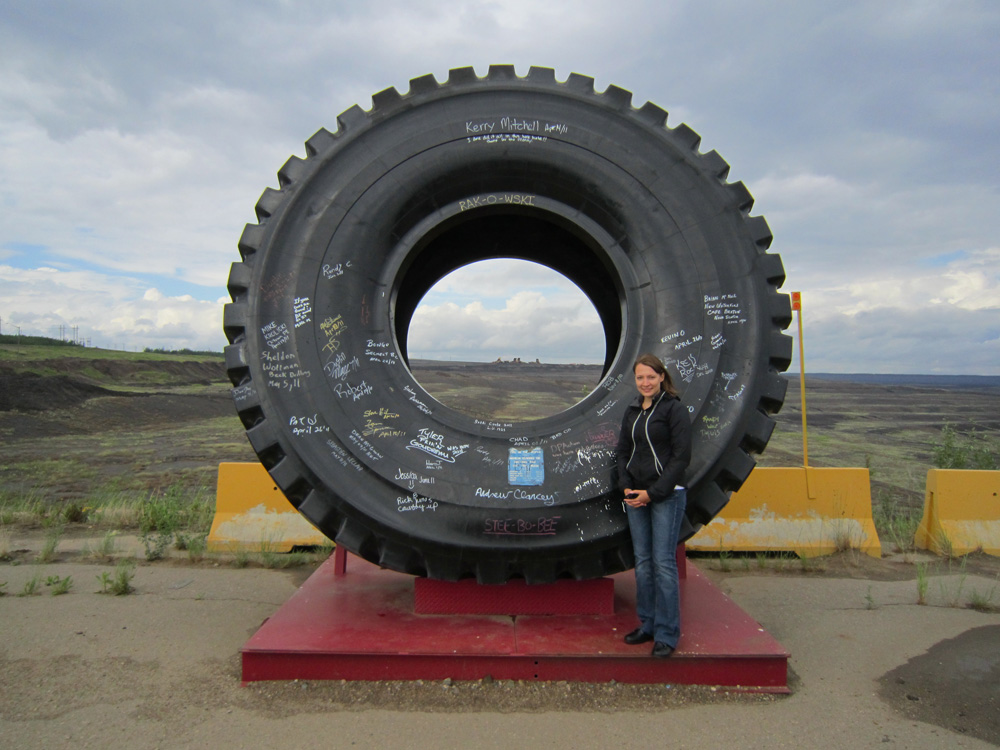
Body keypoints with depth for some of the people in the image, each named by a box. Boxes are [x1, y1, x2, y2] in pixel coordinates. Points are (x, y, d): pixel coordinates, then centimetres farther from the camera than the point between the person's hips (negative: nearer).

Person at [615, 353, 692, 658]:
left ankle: (667, 634, 6)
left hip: (666, 495, -6)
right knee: (642, 562, 9)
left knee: (663, 563, -4)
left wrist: (653, 493, -13)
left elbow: (681, 457, -11)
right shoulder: (632, 411, 12)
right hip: (635, 495, 6)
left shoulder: (674, 409, -7)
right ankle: (647, 625, 21)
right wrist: (626, 486, 0)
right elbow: (623, 451, 16)